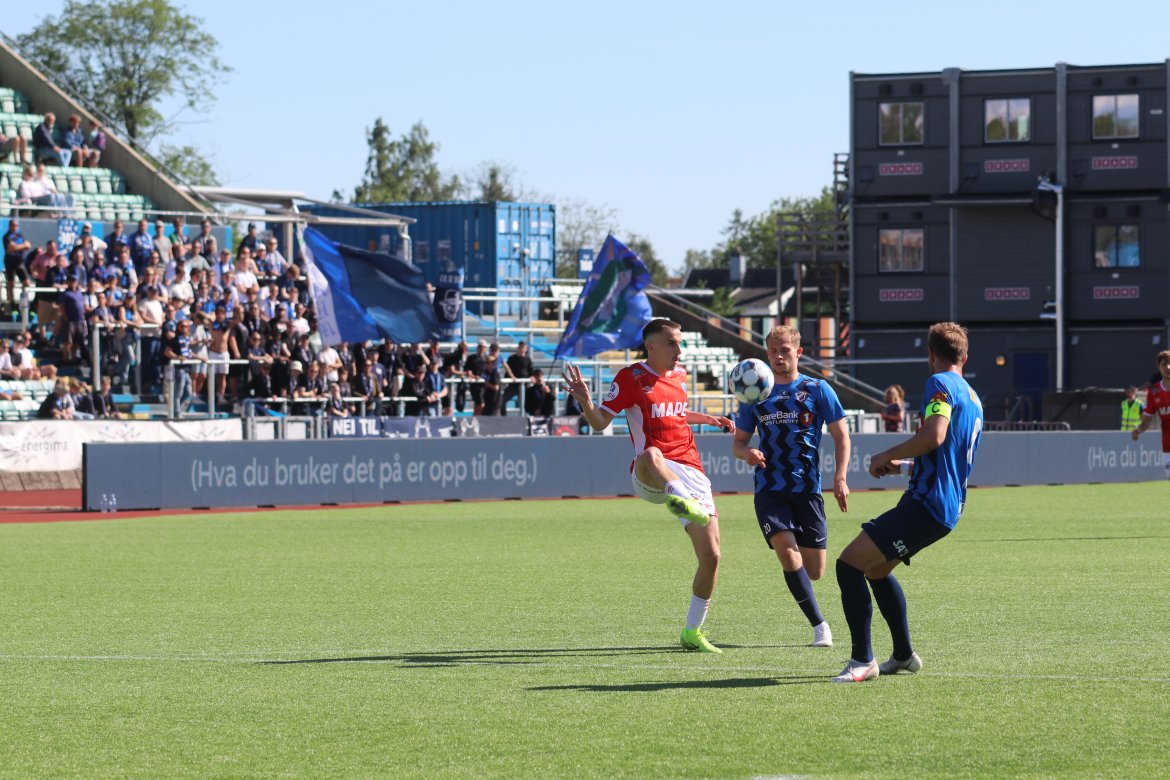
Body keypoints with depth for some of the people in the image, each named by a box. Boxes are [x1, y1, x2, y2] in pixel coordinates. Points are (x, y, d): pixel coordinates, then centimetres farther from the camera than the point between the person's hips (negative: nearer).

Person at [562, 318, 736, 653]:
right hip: (650, 475, -5)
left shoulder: (679, 375, 18)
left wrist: (710, 419, 29)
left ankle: (692, 633, 13)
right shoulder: (631, 378, 0)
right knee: (650, 456, -44)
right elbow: (601, 422, -6)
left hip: (691, 474, 5)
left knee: (711, 556, -2)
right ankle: (681, 500, -73)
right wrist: (585, 401, -25)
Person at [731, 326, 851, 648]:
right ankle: (819, 625, -14)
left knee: (814, 570, 0)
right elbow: (738, 441, 15)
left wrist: (840, 478, -7)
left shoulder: (817, 390, 3)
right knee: (786, 549, -22)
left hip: (807, 488, -1)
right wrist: (746, 453, -10)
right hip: (769, 489, 1)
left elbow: (841, 434, 4)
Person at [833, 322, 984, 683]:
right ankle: (904, 655, 29)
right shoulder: (972, 398, 20)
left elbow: (934, 436, -26)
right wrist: (902, 465, 33)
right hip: (947, 507, 10)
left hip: (926, 504, -10)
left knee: (849, 565, -12)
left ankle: (863, 660, -14)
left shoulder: (941, 384, -10)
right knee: (876, 569, 26)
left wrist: (886, 456, -14)